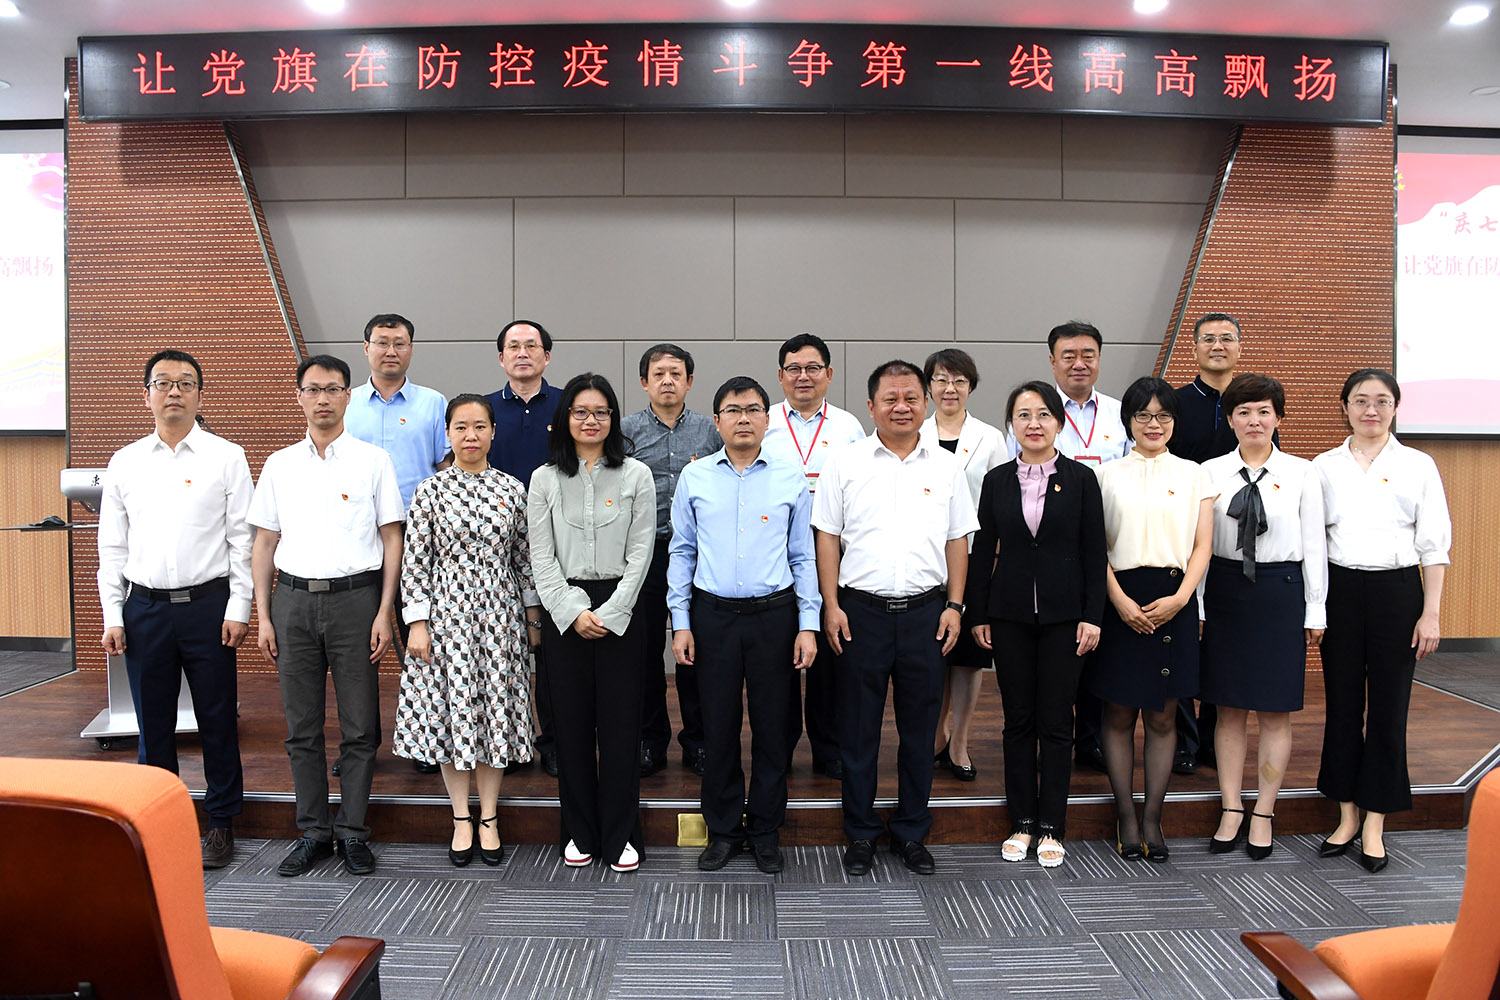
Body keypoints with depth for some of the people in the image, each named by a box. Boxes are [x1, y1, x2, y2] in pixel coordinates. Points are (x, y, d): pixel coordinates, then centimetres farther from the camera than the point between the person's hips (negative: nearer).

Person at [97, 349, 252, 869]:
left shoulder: (225, 457, 1)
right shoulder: (124, 463, 9)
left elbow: (242, 539, -1)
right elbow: (112, 545, 10)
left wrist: (239, 609, -7)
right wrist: (112, 616, 4)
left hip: (208, 605, -2)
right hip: (144, 607, 3)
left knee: (217, 720, 4)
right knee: (153, 723, 10)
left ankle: (221, 823, 18)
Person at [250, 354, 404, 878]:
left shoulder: (373, 460, 2)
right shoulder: (280, 464, 11)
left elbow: (392, 539, 0)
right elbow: (264, 543, 12)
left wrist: (384, 612, -7)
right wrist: (264, 616, 5)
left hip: (355, 596, -3)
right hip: (294, 600, 3)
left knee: (359, 727, 1)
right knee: (302, 727, 8)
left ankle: (352, 832, 13)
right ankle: (314, 832, 19)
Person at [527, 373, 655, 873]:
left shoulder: (636, 475, 2)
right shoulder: (545, 479, 5)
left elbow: (640, 551, -2)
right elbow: (541, 556, 1)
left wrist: (611, 612, -10)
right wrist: (572, 612, -9)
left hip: (618, 609, -1)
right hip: (563, 611, 1)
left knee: (620, 721, 1)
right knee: (572, 721, 6)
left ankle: (620, 835, 14)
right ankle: (580, 832, 20)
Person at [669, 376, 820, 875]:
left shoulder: (791, 480, 2)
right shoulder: (694, 478, 4)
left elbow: (803, 557, 5)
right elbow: (681, 553, 7)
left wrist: (808, 624, -1)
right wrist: (681, 622, 2)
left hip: (774, 614, 0)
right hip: (713, 614, 0)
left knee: (771, 724, 7)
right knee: (718, 724, 7)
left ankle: (766, 831, 23)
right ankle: (723, 830, 23)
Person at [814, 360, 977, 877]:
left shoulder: (946, 466, 8)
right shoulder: (845, 463, 1)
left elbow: (958, 540, 10)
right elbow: (827, 537, 1)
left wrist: (954, 605, 3)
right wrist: (831, 606, -5)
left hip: (926, 611, 2)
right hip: (861, 611, -1)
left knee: (920, 727, 10)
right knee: (859, 727, 7)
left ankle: (911, 833, 25)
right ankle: (860, 834, 21)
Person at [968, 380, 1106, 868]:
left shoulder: (1080, 479, 0)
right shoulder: (997, 481, 4)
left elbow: (1094, 553, 0)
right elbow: (982, 551, 5)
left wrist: (1092, 616, -6)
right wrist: (979, 614, 2)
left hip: (1063, 613, -1)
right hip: (1010, 614, 2)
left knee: (1056, 722, 4)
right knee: (1018, 719, 8)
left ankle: (1051, 828, 16)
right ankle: (1022, 823, 20)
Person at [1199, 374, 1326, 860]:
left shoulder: (1302, 473, 1)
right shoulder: (1210, 473, 2)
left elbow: (1314, 545, 2)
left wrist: (1315, 611, 0)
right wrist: (1195, 606, -1)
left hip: (1281, 592, -1)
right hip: (1224, 592, 1)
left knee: (1275, 710, 6)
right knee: (1229, 707, 8)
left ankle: (1263, 813, 19)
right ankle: (1231, 811, 19)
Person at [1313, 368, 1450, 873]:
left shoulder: (1418, 465, 2)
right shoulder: (1324, 466, 6)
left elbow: (1434, 545, 1)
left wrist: (1430, 613, -4)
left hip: (1397, 590, -1)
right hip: (1339, 590, 1)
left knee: (1388, 707, 3)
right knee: (1342, 703, 7)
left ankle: (1374, 825, 14)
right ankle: (1346, 816, 19)